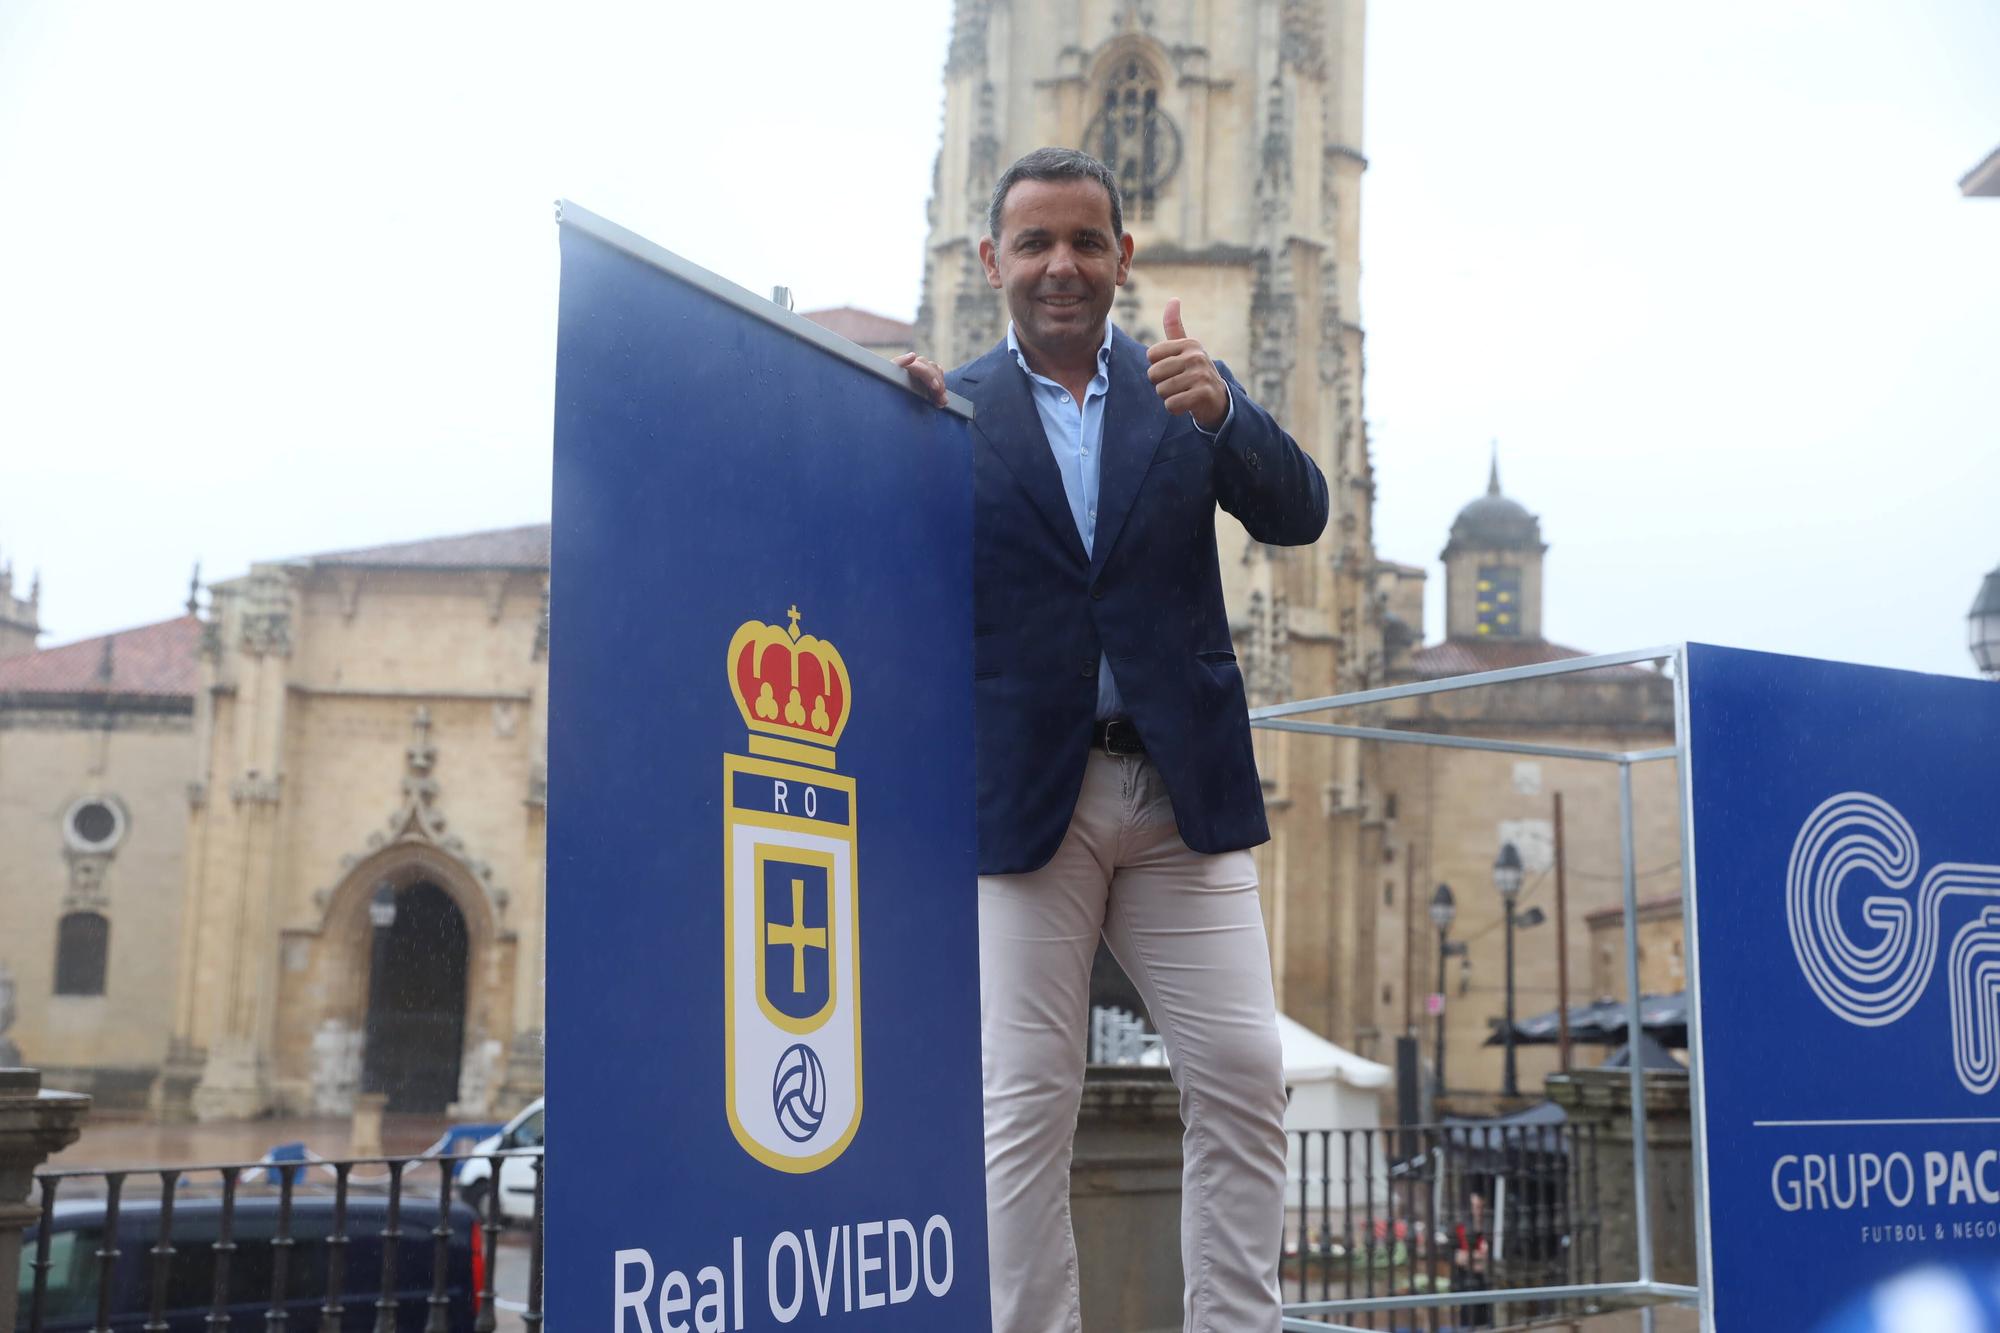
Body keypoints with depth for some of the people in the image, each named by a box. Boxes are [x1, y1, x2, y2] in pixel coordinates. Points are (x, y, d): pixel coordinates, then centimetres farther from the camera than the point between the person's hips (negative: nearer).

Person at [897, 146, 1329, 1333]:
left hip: (1183, 791, 2)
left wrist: (1221, 411, -21)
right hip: (1023, 797, -1)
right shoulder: (949, 410, 6)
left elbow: (1299, 515, -2)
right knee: (1027, 1105, -1)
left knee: (1245, 1080, -1)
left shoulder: (1188, 390, 10)